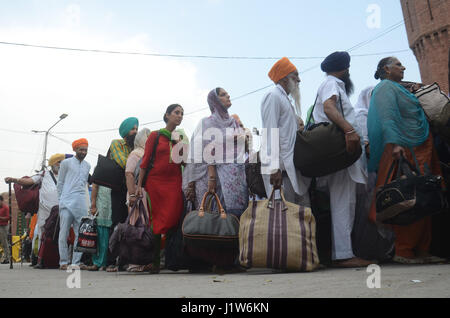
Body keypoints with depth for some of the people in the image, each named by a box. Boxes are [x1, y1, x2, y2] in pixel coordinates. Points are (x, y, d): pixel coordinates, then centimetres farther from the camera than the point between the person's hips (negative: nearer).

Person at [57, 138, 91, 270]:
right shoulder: (66, 163, 6)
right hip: (67, 203, -4)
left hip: (81, 204, 4)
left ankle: (76, 262, 4)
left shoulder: (87, 165, 18)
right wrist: (61, 200, 5)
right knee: (64, 233, -5)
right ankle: (63, 262, 1)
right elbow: (60, 183, 8)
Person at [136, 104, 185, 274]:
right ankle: (155, 261, 1)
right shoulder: (155, 135, 5)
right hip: (155, 182, -3)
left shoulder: (181, 138, 15)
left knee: (173, 220, -6)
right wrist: (139, 184, -4)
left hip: (174, 183, 3)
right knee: (156, 220, -4)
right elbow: (145, 161, 2)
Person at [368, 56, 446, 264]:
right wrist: (394, 143, -30)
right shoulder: (386, 87, -3)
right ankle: (403, 252, -11)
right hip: (405, 151, -10)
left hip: (421, 152, 10)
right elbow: (387, 117, -17)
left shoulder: (397, 88, 27)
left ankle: (422, 250, 8)